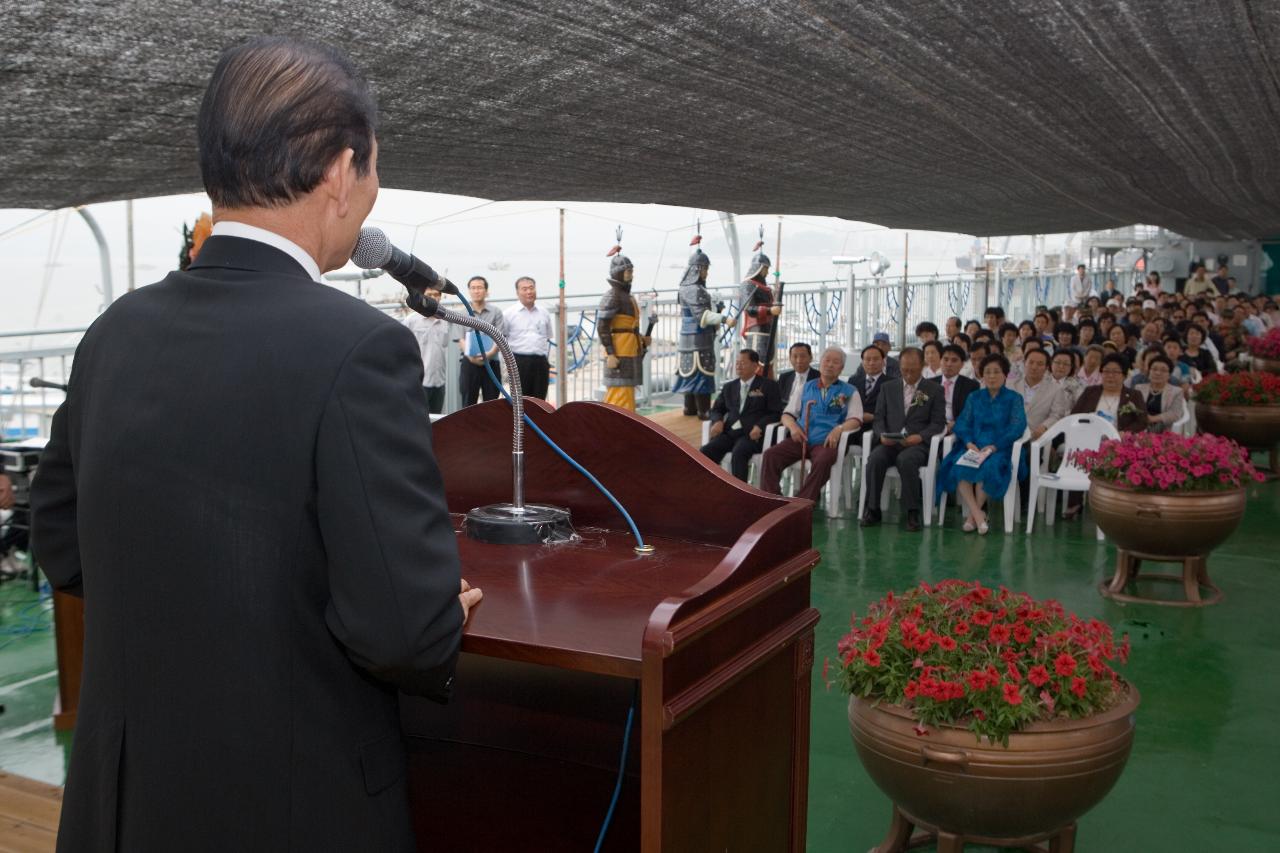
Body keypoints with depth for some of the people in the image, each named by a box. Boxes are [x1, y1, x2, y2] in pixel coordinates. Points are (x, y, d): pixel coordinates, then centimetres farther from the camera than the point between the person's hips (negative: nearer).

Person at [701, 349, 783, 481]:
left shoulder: (768, 386, 8)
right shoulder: (729, 386, 23)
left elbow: (776, 413, 0)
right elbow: (716, 409, 24)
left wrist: (759, 426, -18)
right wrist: (718, 421, -1)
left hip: (752, 434, -5)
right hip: (729, 432, 5)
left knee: (739, 452, -37)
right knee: (704, 452, -23)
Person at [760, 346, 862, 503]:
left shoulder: (849, 391, 15)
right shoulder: (804, 387, 22)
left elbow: (855, 420, 4)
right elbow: (787, 414, 18)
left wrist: (839, 428, -18)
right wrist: (793, 426, -6)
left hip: (826, 441, -3)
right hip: (800, 439, 3)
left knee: (823, 461, -38)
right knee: (770, 455, -24)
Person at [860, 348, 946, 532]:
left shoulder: (934, 390, 10)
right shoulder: (889, 387, 17)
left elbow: (938, 423, 3)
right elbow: (878, 418, 13)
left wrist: (919, 437, -16)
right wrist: (882, 434, -10)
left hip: (918, 444, -2)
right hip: (889, 443, 3)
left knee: (906, 460, -37)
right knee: (875, 459, -31)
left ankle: (912, 512, -26)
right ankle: (872, 510, -19)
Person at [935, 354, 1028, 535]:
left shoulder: (1013, 399, 9)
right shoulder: (974, 398, 19)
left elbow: (1018, 427, -4)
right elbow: (962, 424, 10)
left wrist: (995, 446, -17)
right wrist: (969, 442, -12)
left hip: (1000, 448, -3)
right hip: (973, 446, 3)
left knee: (988, 467, -35)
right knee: (958, 466, -30)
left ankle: (972, 515, -19)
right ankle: (978, 515, -29)